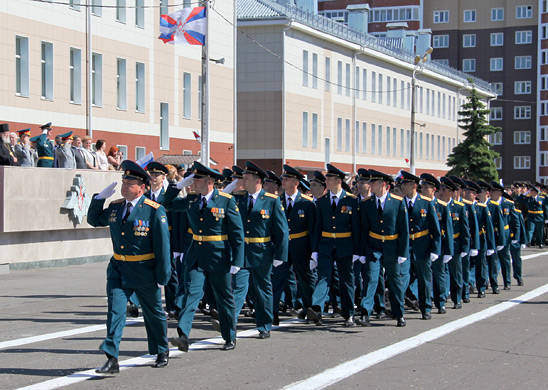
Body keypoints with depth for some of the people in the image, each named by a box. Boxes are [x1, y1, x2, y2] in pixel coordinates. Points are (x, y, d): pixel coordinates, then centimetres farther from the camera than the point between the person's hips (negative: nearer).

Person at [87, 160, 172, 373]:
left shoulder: (154, 211, -12)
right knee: (115, 311, -7)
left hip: (145, 271, -4)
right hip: (118, 269, 4)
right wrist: (100, 197, 5)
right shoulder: (115, 207, 5)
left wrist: (162, 276, -12)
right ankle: (112, 359, -8)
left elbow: (162, 245, -11)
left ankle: (162, 352, 33)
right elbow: (94, 219, 22)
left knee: (154, 313, 13)